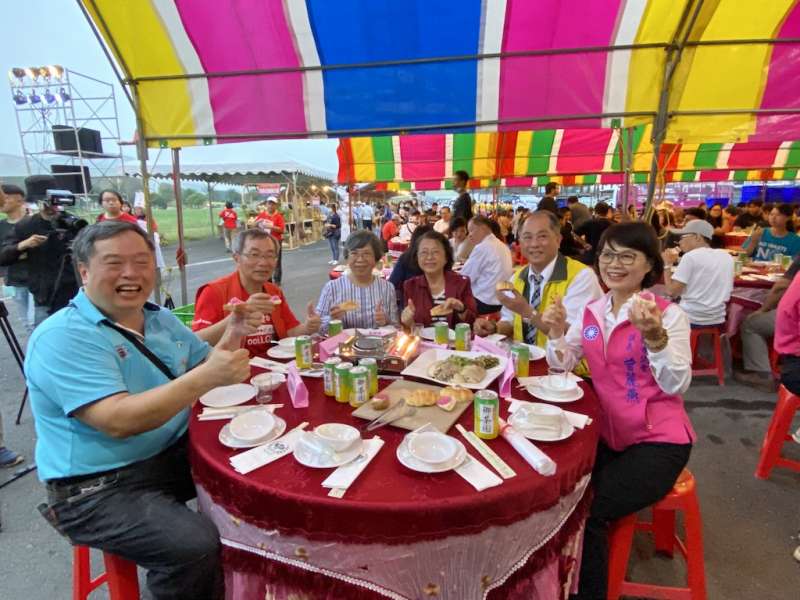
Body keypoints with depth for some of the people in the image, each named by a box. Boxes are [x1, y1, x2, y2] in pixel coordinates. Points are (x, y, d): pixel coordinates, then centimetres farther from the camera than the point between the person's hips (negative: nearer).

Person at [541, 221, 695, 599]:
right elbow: (562, 366, 5)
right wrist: (557, 331, -14)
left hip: (658, 440, -5)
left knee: (588, 510, -18)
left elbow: (677, 385, -18)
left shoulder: (668, 313, -10)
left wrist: (655, 336, -34)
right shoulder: (591, 311, 4)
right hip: (606, 433, 5)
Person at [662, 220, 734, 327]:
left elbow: (672, 292, -14)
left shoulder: (690, 256, -11)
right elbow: (726, 293, 16)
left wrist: (667, 264, -3)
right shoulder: (727, 256, 8)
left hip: (691, 320, -7)